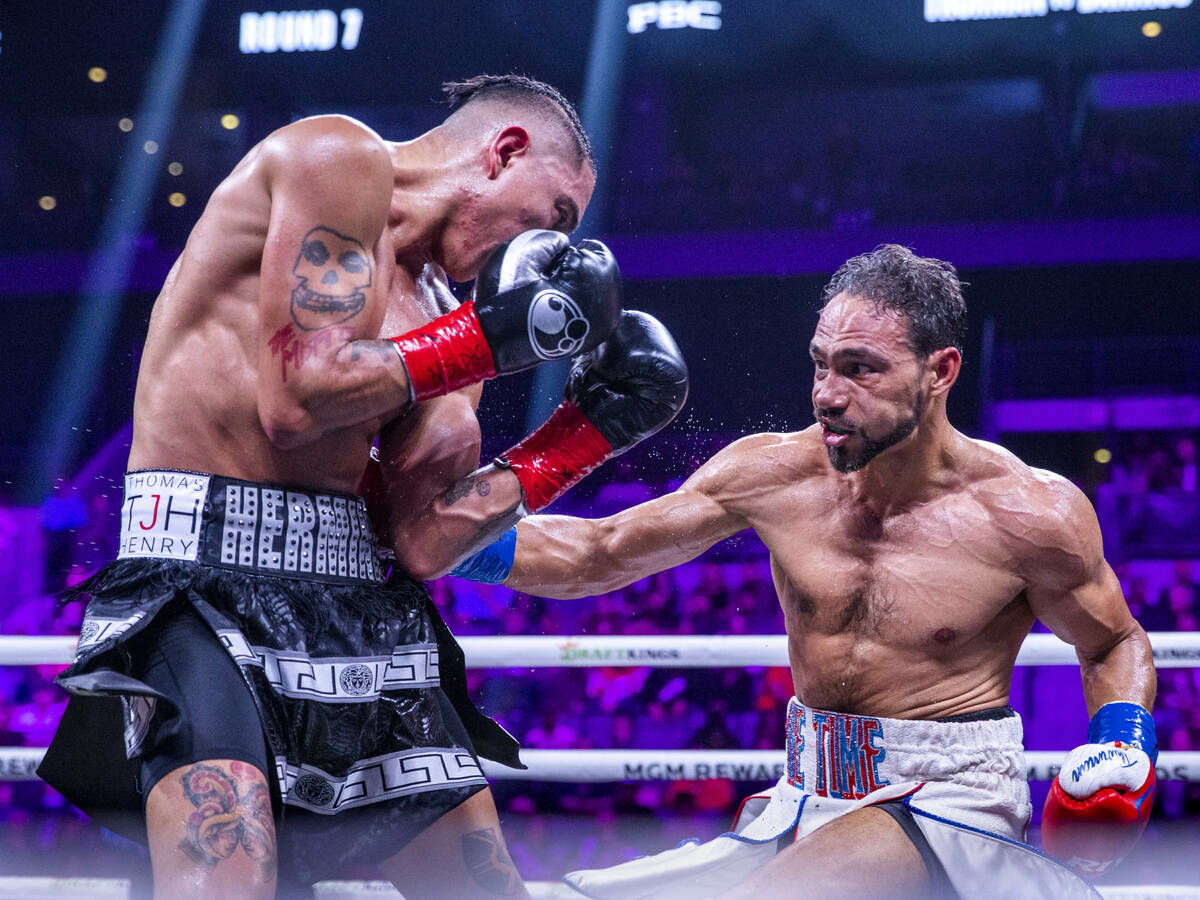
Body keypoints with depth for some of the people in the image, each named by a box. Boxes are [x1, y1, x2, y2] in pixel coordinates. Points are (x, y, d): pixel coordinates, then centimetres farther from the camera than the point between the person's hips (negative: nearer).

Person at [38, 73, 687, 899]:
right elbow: (295, 401, -18)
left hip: (359, 599, 8)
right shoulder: (340, 156, -5)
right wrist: (499, 331, -10)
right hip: (210, 579, -8)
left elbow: (419, 542, 8)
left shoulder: (438, 310, 17)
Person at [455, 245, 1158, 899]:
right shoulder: (772, 475, -4)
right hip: (807, 801, 5)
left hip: (950, 797, -5)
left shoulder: (1032, 514, -12)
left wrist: (1125, 739, -13)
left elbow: (1117, 643, 6)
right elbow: (597, 555, 4)